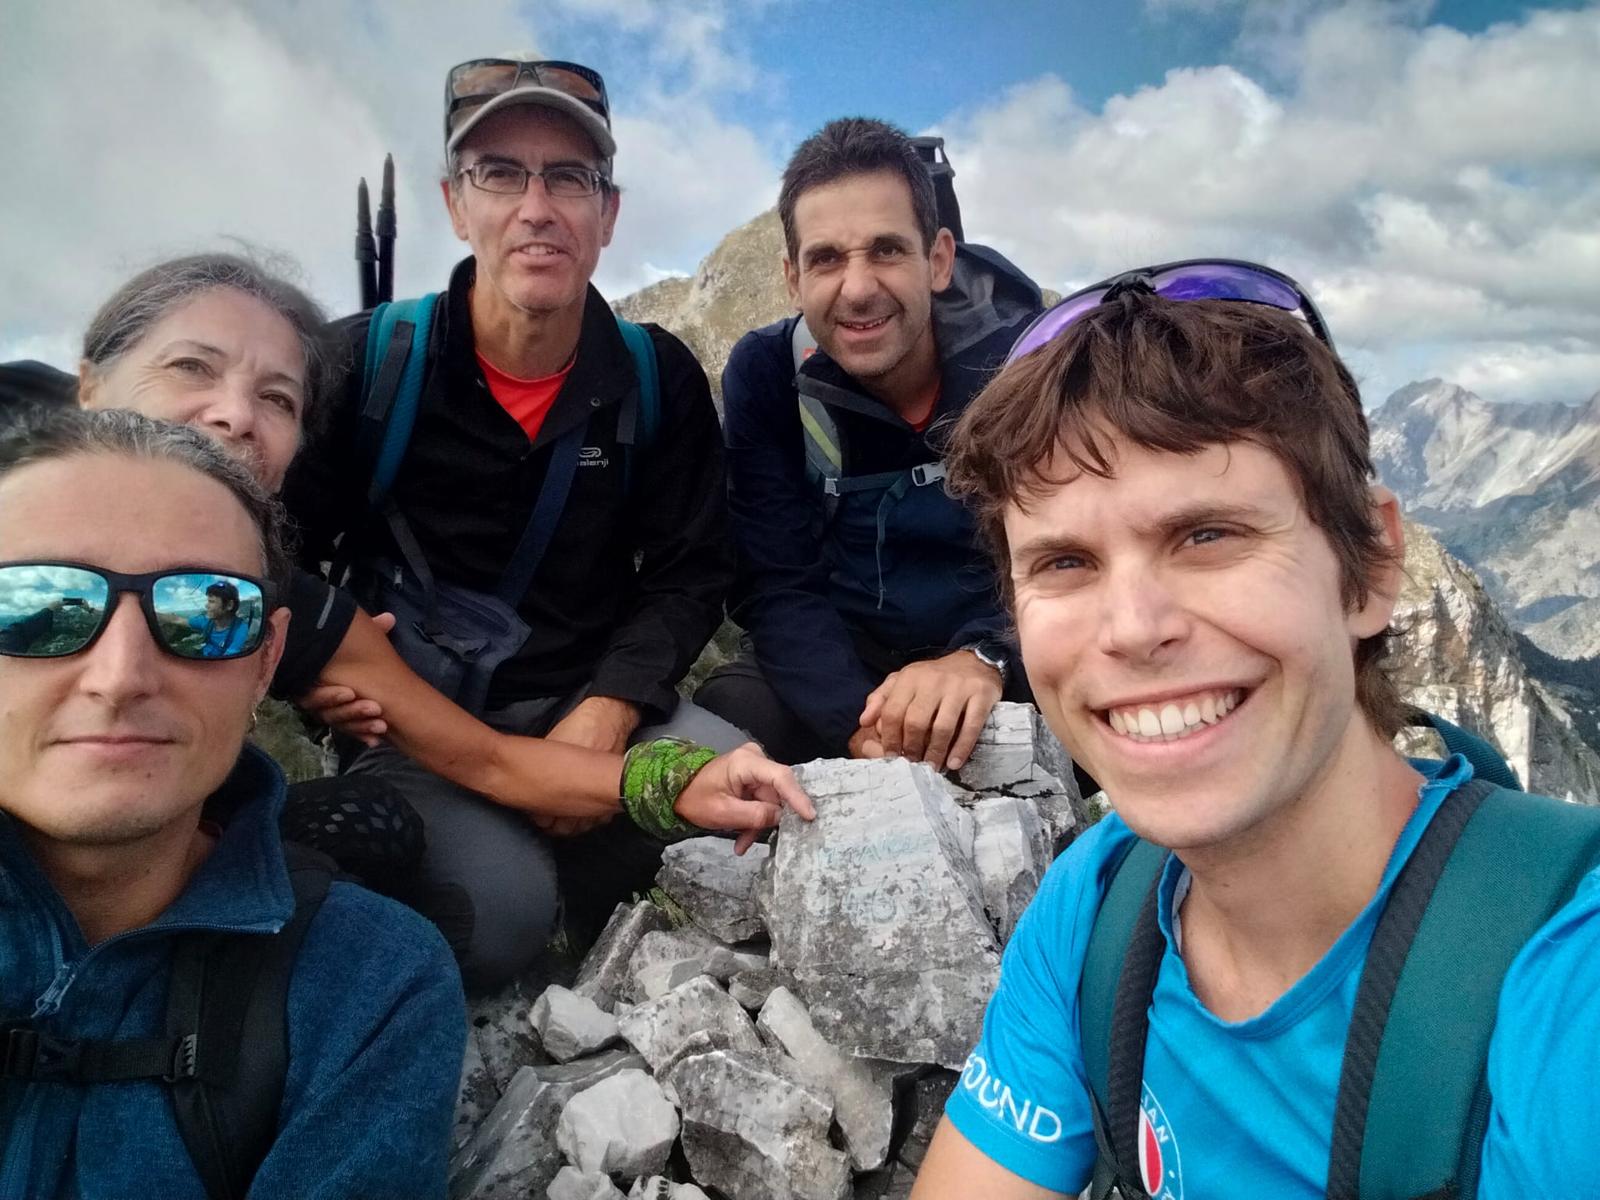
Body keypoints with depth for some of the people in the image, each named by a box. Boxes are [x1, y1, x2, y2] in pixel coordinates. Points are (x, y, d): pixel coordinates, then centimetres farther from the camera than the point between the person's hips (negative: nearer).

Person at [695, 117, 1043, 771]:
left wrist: (987, 658, -38)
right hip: (842, 655, 0)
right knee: (720, 717, -27)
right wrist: (860, 724, -31)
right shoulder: (763, 374, -9)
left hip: (1013, 661, 0)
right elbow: (778, 587, -13)